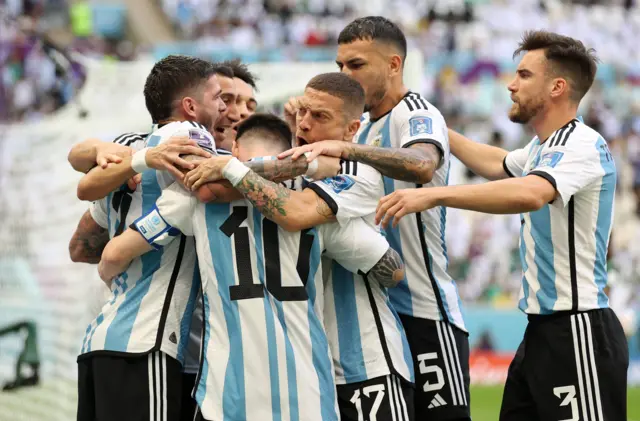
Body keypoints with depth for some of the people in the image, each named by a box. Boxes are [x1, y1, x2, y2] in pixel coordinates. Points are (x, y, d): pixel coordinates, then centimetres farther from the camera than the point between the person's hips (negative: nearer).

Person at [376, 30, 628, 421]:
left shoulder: (582, 146, -16)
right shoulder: (541, 148, 16)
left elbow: (530, 194, -36)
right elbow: (498, 164, 40)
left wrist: (433, 194, -40)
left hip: (578, 333, -10)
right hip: (542, 329, 10)